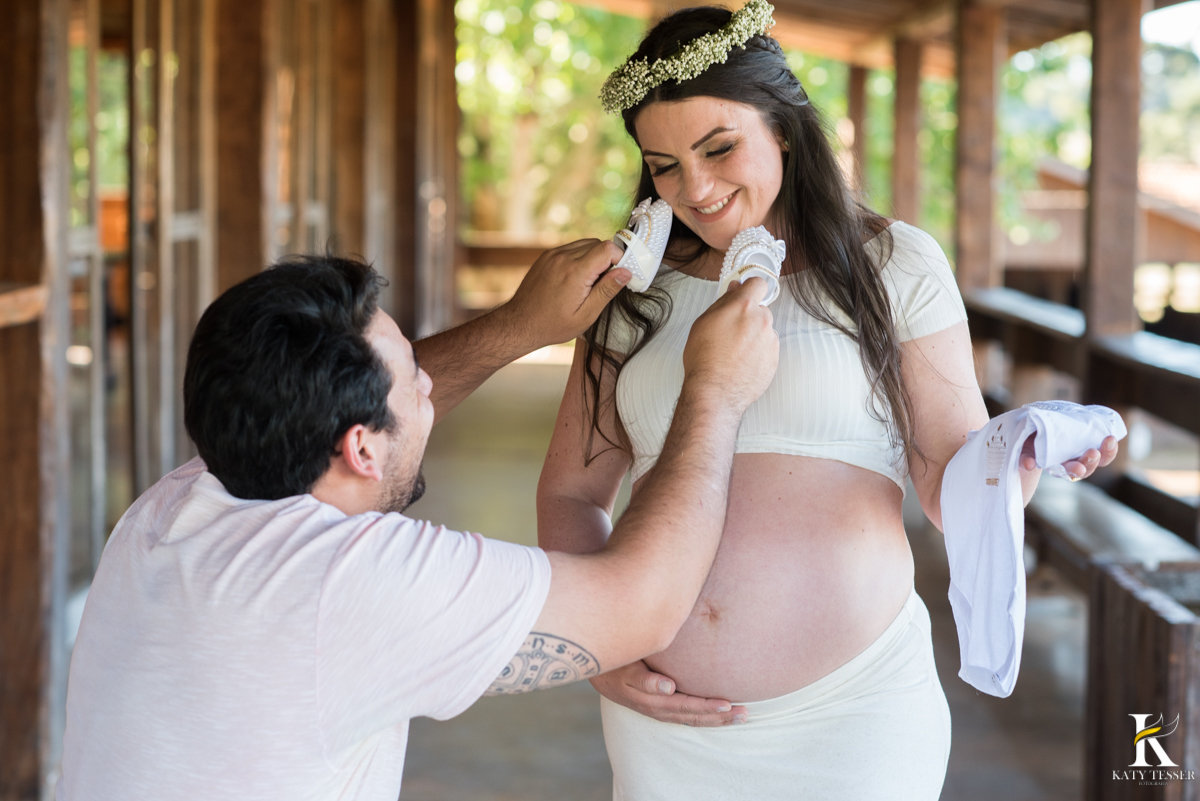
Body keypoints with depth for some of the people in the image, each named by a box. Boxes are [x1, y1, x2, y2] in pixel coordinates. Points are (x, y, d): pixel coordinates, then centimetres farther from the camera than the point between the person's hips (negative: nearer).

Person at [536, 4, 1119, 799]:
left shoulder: (893, 264, 1)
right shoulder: (634, 292, 7)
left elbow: (956, 490, -1)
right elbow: (571, 493, 12)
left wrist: (1023, 456, -22)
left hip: (850, 714, -2)